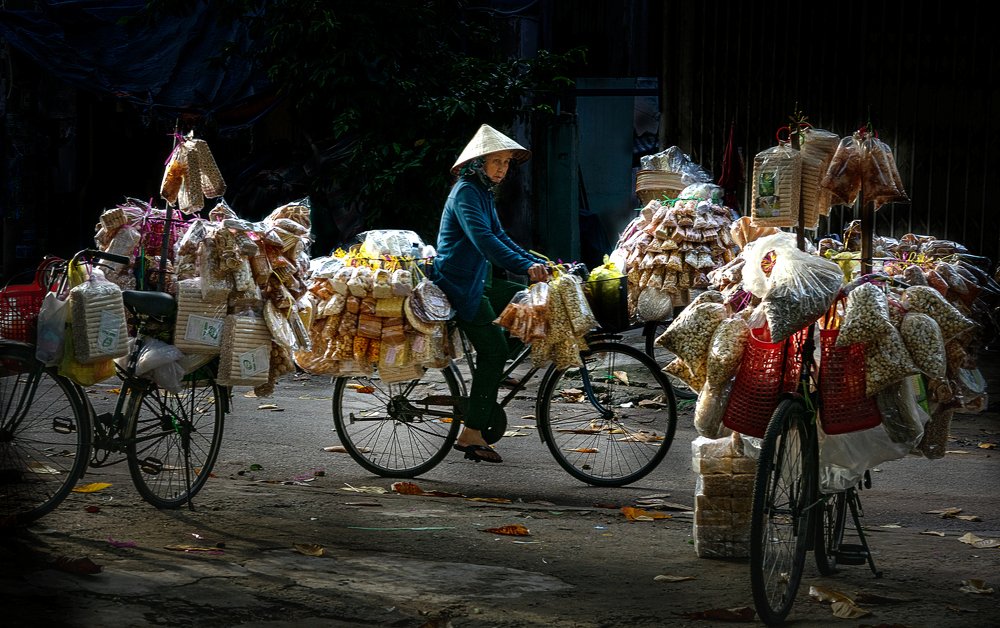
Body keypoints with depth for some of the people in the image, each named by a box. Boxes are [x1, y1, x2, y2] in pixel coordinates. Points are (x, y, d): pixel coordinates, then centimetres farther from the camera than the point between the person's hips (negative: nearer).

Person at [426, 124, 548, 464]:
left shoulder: (483, 193, 16)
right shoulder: (466, 192, -16)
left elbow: (500, 237, 20)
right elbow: (482, 239, -30)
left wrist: (539, 263, 9)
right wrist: (526, 266, -39)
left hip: (476, 283, 10)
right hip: (459, 286, -10)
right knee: (493, 351, -11)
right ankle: (472, 433, -7)